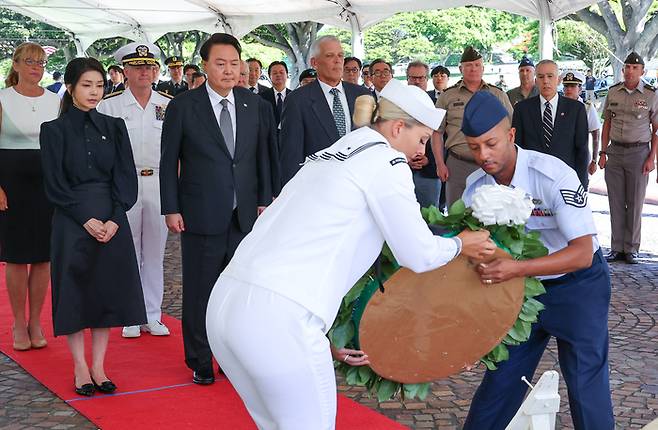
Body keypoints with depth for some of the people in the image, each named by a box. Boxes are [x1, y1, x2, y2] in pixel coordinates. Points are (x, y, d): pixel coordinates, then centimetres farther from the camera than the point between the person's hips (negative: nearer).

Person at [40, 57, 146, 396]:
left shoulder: (113, 127, 7)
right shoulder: (54, 129, -1)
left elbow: (126, 177, 2)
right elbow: (55, 184, -6)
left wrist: (115, 219, -10)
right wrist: (87, 220, -13)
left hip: (112, 222, 3)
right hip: (72, 223, -3)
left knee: (107, 290, 5)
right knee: (75, 292, 1)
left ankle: (98, 366, 15)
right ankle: (80, 368, 13)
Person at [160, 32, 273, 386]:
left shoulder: (255, 106, 6)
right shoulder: (182, 107, -4)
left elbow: (264, 157, 10)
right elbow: (169, 162, -1)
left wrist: (264, 200, 5)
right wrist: (171, 209, -5)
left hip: (245, 216, 3)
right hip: (201, 217, -3)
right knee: (199, 291, 6)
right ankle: (200, 362, 20)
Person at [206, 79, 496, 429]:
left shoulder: (327, 157, 23)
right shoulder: (386, 160, -1)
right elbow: (418, 254, -2)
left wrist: (326, 338, 26)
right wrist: (460, 245, 20)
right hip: (279, 319, -9)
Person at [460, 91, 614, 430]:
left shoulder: (555, 176, -28)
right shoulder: (476, 186, -11)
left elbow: (582, 252, -32)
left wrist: (516, 269, -43)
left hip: (577, 284, -5)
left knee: (586, 383, -4)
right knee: (502, 375, 10)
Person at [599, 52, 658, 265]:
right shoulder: (613, 92, 6)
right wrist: (603, 153, 7)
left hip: (639, 152, -3)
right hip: (615, 151, 3)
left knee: (635, 203, 2)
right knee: (616, 203, 5)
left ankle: (631, 249, 11)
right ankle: (617, 248, 13)